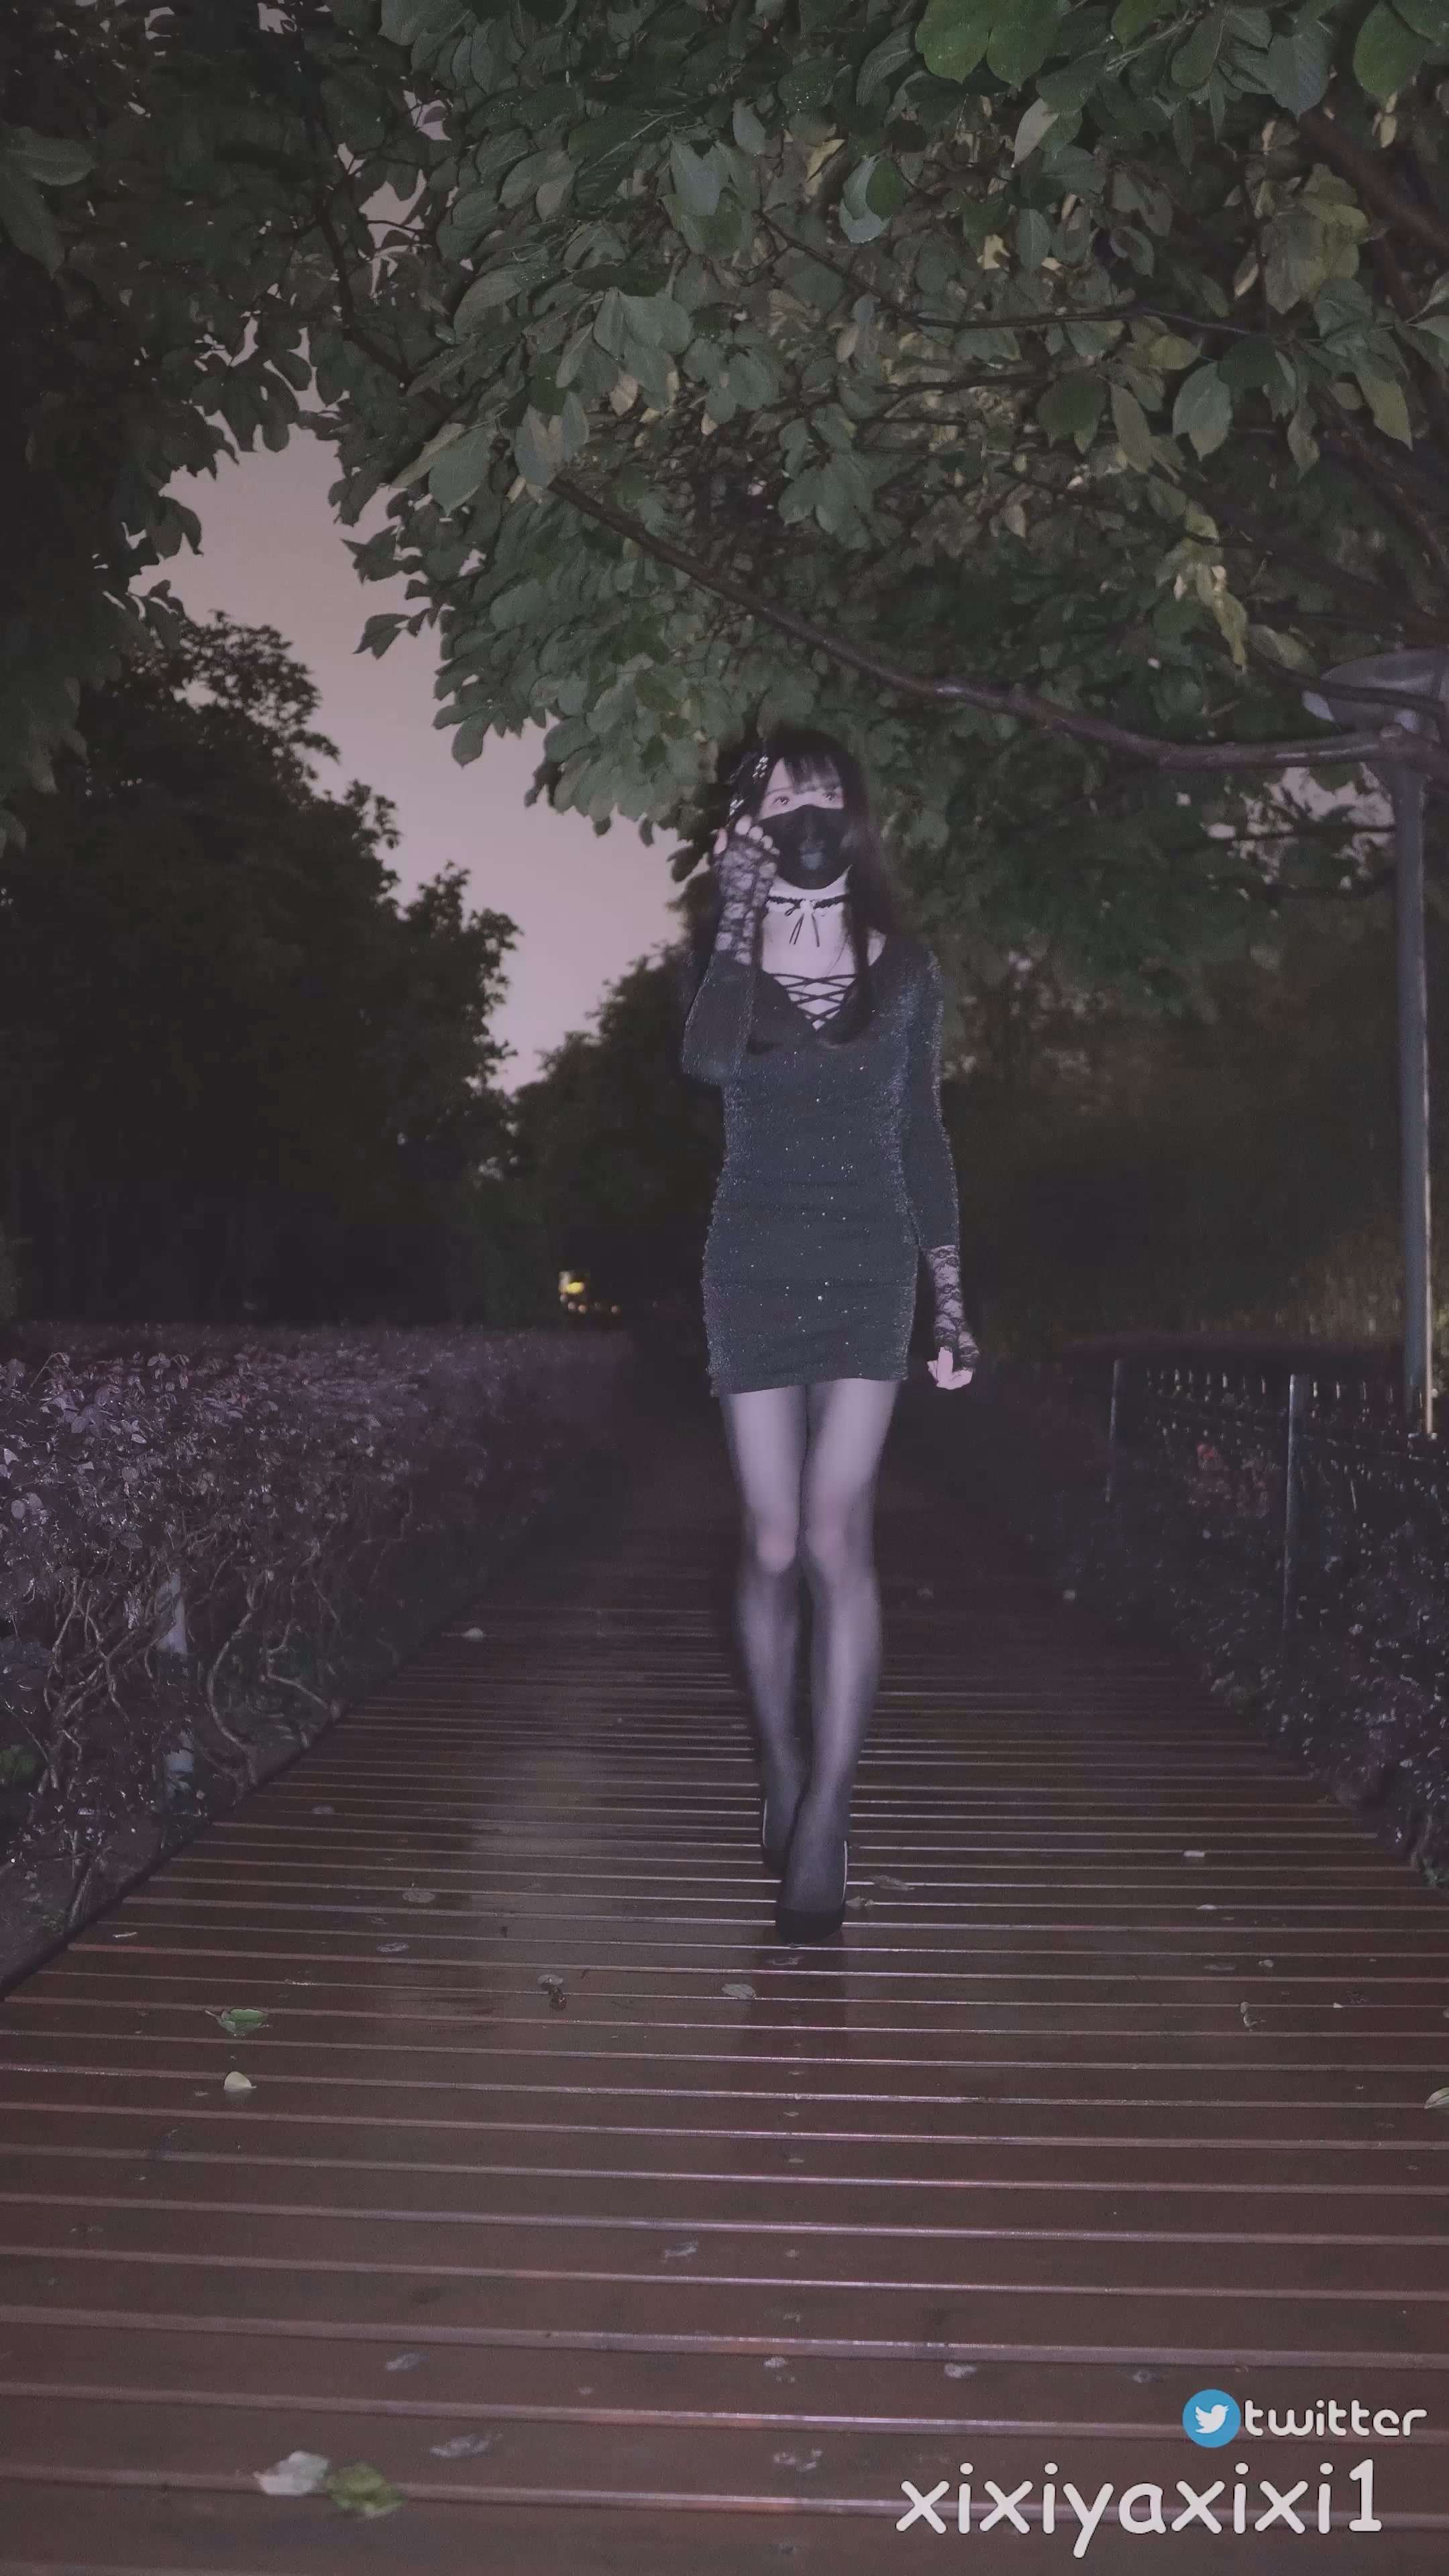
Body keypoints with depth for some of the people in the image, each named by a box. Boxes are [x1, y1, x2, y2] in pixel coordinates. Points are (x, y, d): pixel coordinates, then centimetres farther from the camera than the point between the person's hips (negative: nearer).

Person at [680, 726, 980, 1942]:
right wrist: (738, 913, -15)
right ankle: (781, 1768, 22)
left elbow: (924, 1137, 8)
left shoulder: (906, 965, 5)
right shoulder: (729, 951, 4)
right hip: (754, 1263, 1)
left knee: (835, 1536, -13)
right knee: (774, 1548, 3)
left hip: (869, 1263, 0)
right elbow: (709, 1061, -20)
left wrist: (953, 1297, 6)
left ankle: (826, 1810, -9)